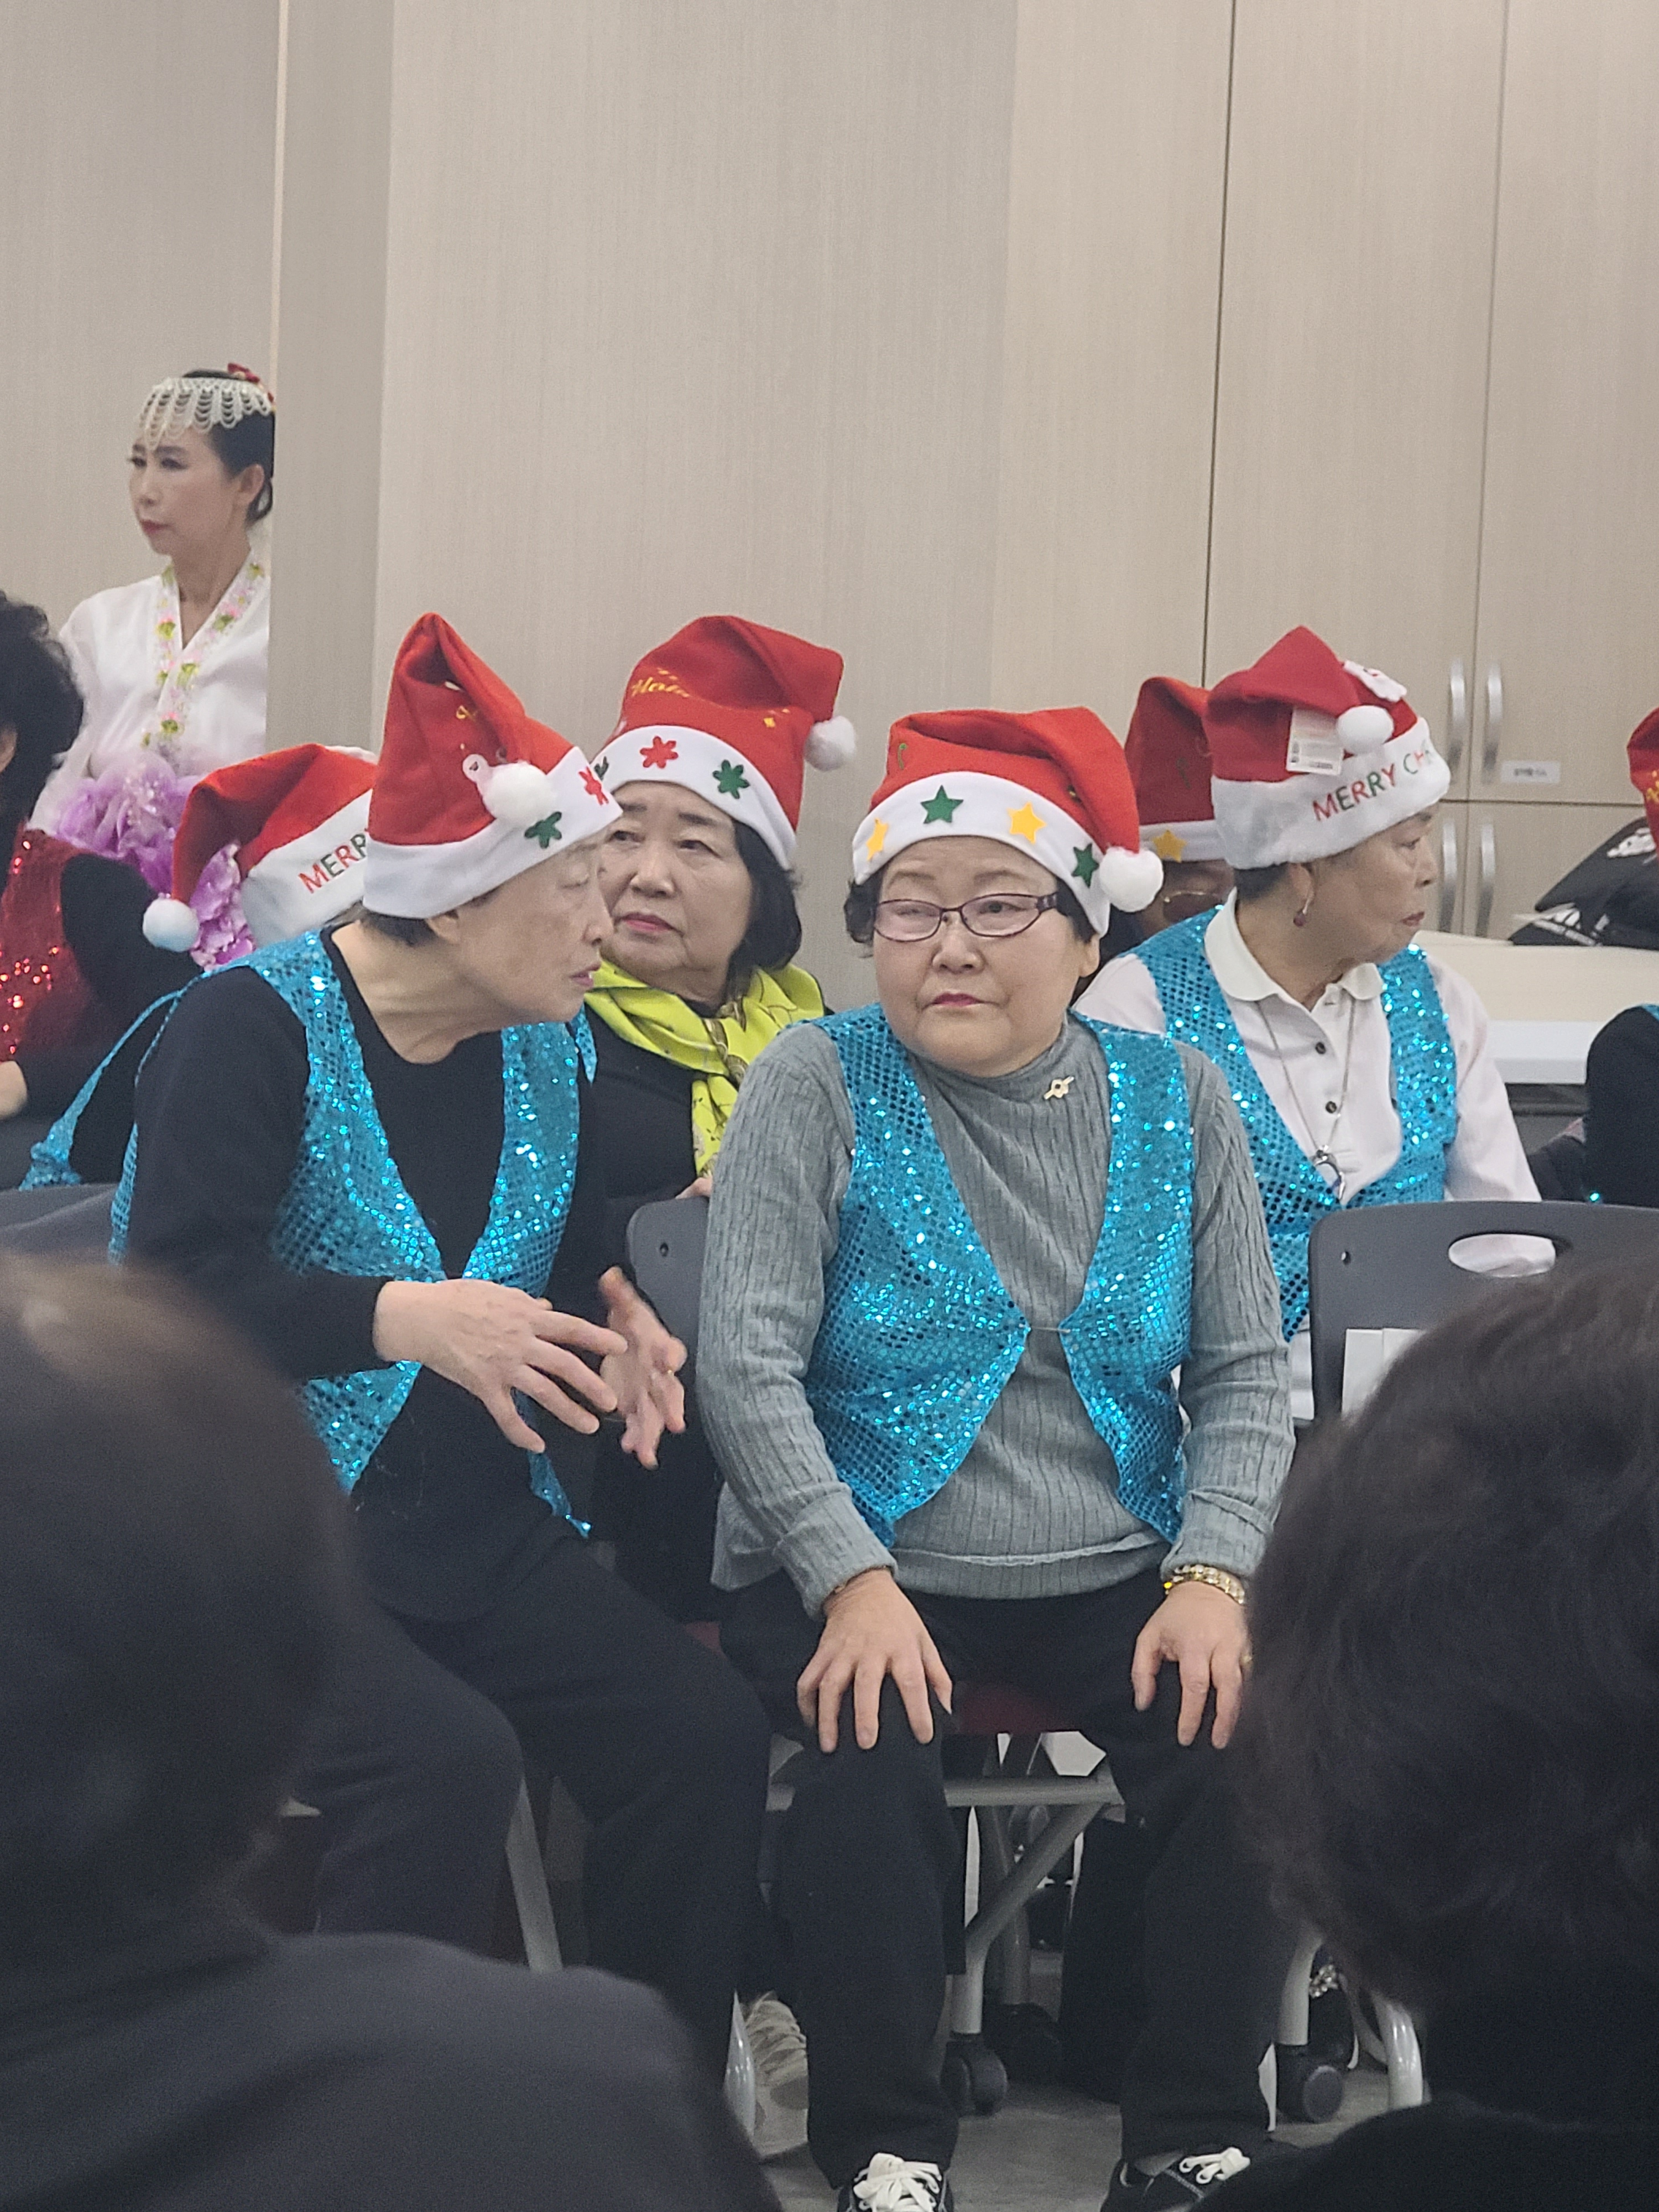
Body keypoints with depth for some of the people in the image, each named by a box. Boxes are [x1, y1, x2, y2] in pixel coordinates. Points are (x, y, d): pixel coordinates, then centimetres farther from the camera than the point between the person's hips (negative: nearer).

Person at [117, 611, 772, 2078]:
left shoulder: (546, 1048, 9)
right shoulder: (255, 1026, -10)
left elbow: (577, 1245, 22)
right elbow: (177, 1286, -20)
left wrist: (614, 1309, -3)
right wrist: (405, 1318, -33)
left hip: (476, 1520, 6)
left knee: (706, 1729, -14)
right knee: (449, 1759, -31)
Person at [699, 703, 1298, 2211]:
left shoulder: (1174, 1103, 6)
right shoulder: (820, 1086, -3)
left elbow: (1244, 1374, 6)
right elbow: (748, 1361, -10)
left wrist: (1211, 1576, -11)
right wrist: (856, 1584, -21)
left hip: (1114, 1576, 3)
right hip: (863, 1561, -2)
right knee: (878, 1777, -32)